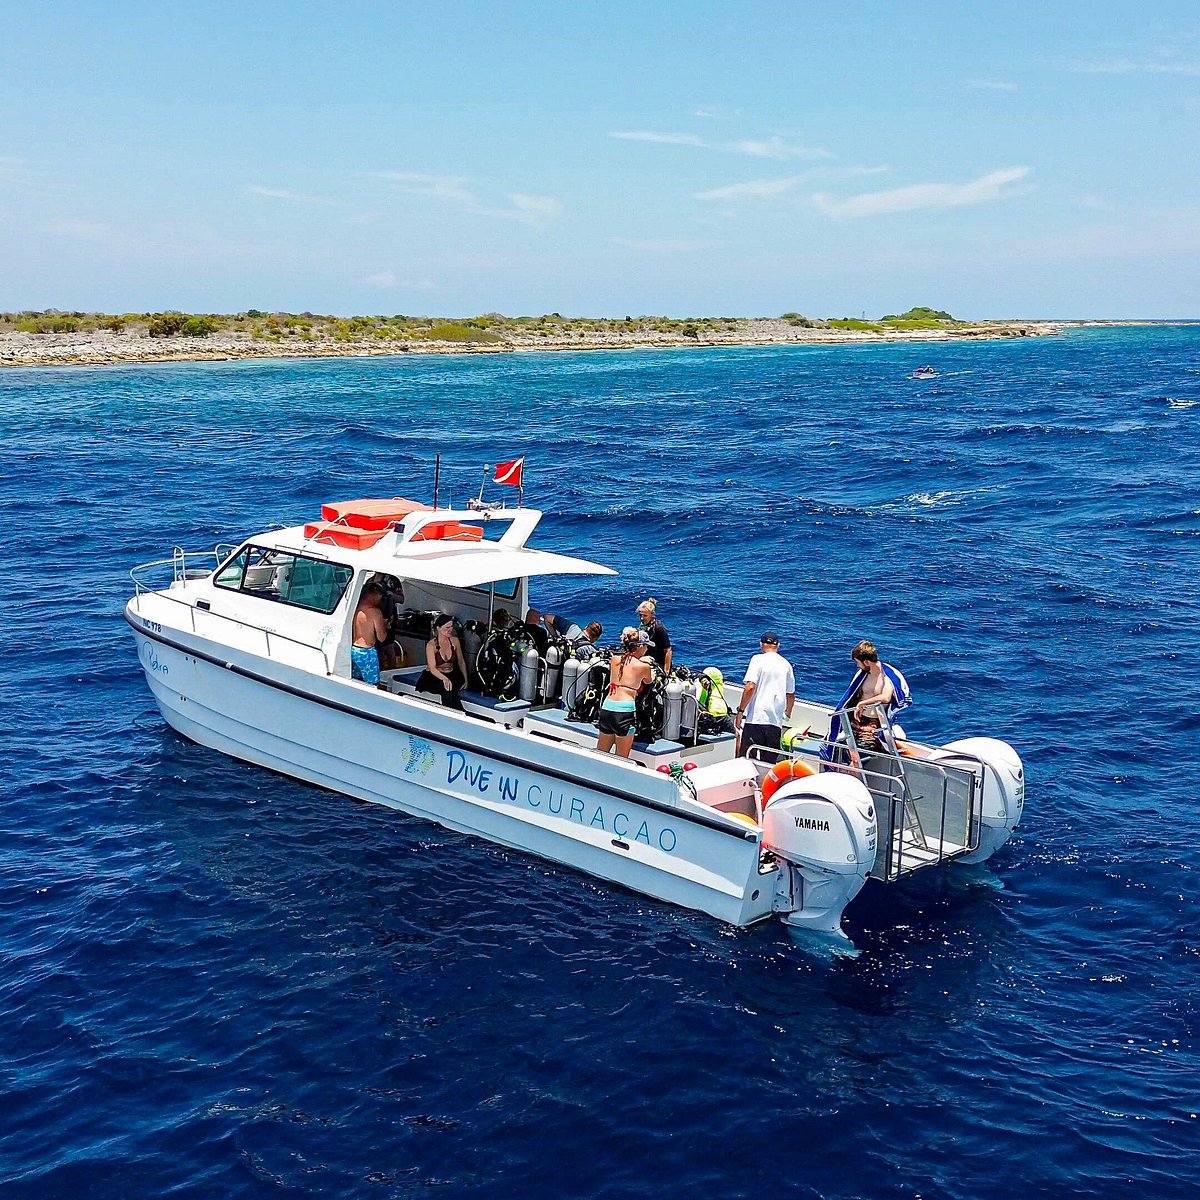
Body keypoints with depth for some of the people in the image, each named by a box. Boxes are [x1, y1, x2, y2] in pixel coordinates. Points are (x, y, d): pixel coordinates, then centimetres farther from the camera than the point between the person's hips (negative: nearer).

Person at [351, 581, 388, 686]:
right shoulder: (374, 611, -18)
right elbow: (381, 638, -14)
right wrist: (384, 625, 5)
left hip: (352, 649, 7)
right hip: (366, 652, -7)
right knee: (373, 686, 3)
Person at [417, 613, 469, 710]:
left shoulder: (455, 641, 1)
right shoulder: (431, 645, -14)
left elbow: (461, 662, 15)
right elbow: (432, 668, -25)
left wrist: (465, 679, 7)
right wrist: (444, 679, -43)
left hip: (451, 676, 4)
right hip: (433, 677, -4)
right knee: (446, 687, -35)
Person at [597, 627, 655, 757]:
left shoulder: (614, 659, 8)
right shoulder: (643, 666, -3)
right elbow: (647, 681, 19)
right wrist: (650, 668, 39)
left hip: (606, 708, 5)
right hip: (624, 711, -5)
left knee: (600, 754, 15)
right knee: (621, 759, 4)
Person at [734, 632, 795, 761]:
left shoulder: (758, 659, -2)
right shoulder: (786, 664, 13)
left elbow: (750, 687, -13)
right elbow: (791, 695, 22)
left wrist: (740, 711, -7)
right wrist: (787, 715, 38)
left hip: (755, 718, -4)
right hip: (776, 721, 4)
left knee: (747, 759, -3)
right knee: (770, 763, 6)